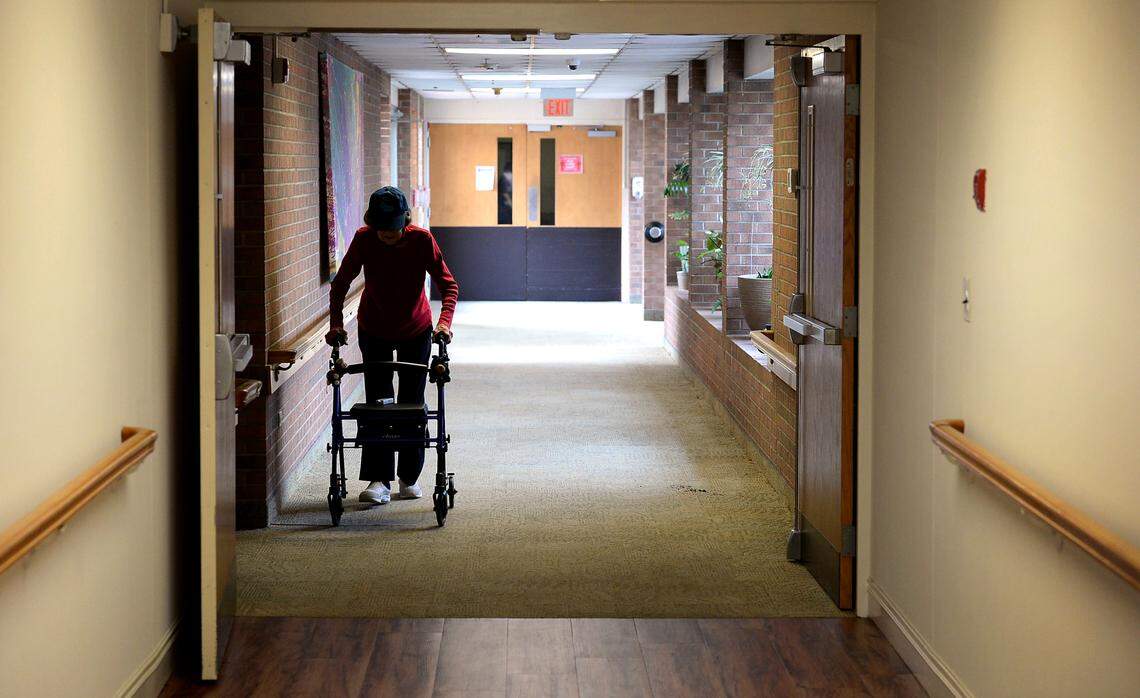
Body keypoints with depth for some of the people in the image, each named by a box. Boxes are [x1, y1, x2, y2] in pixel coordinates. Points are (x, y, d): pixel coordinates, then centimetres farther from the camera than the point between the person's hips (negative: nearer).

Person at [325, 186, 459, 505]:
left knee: (412, 402, 5)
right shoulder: (364, 240, -19)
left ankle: (409, 476, 17)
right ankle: (378, 480, -9)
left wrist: (445, 321, -33)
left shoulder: (421, 239, -21)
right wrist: (336, 323, -21)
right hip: (374, 330, 0)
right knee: (377, 402, -7)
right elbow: (340, 283, -10)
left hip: (416, 329, 0)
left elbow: (448, 284, -18)